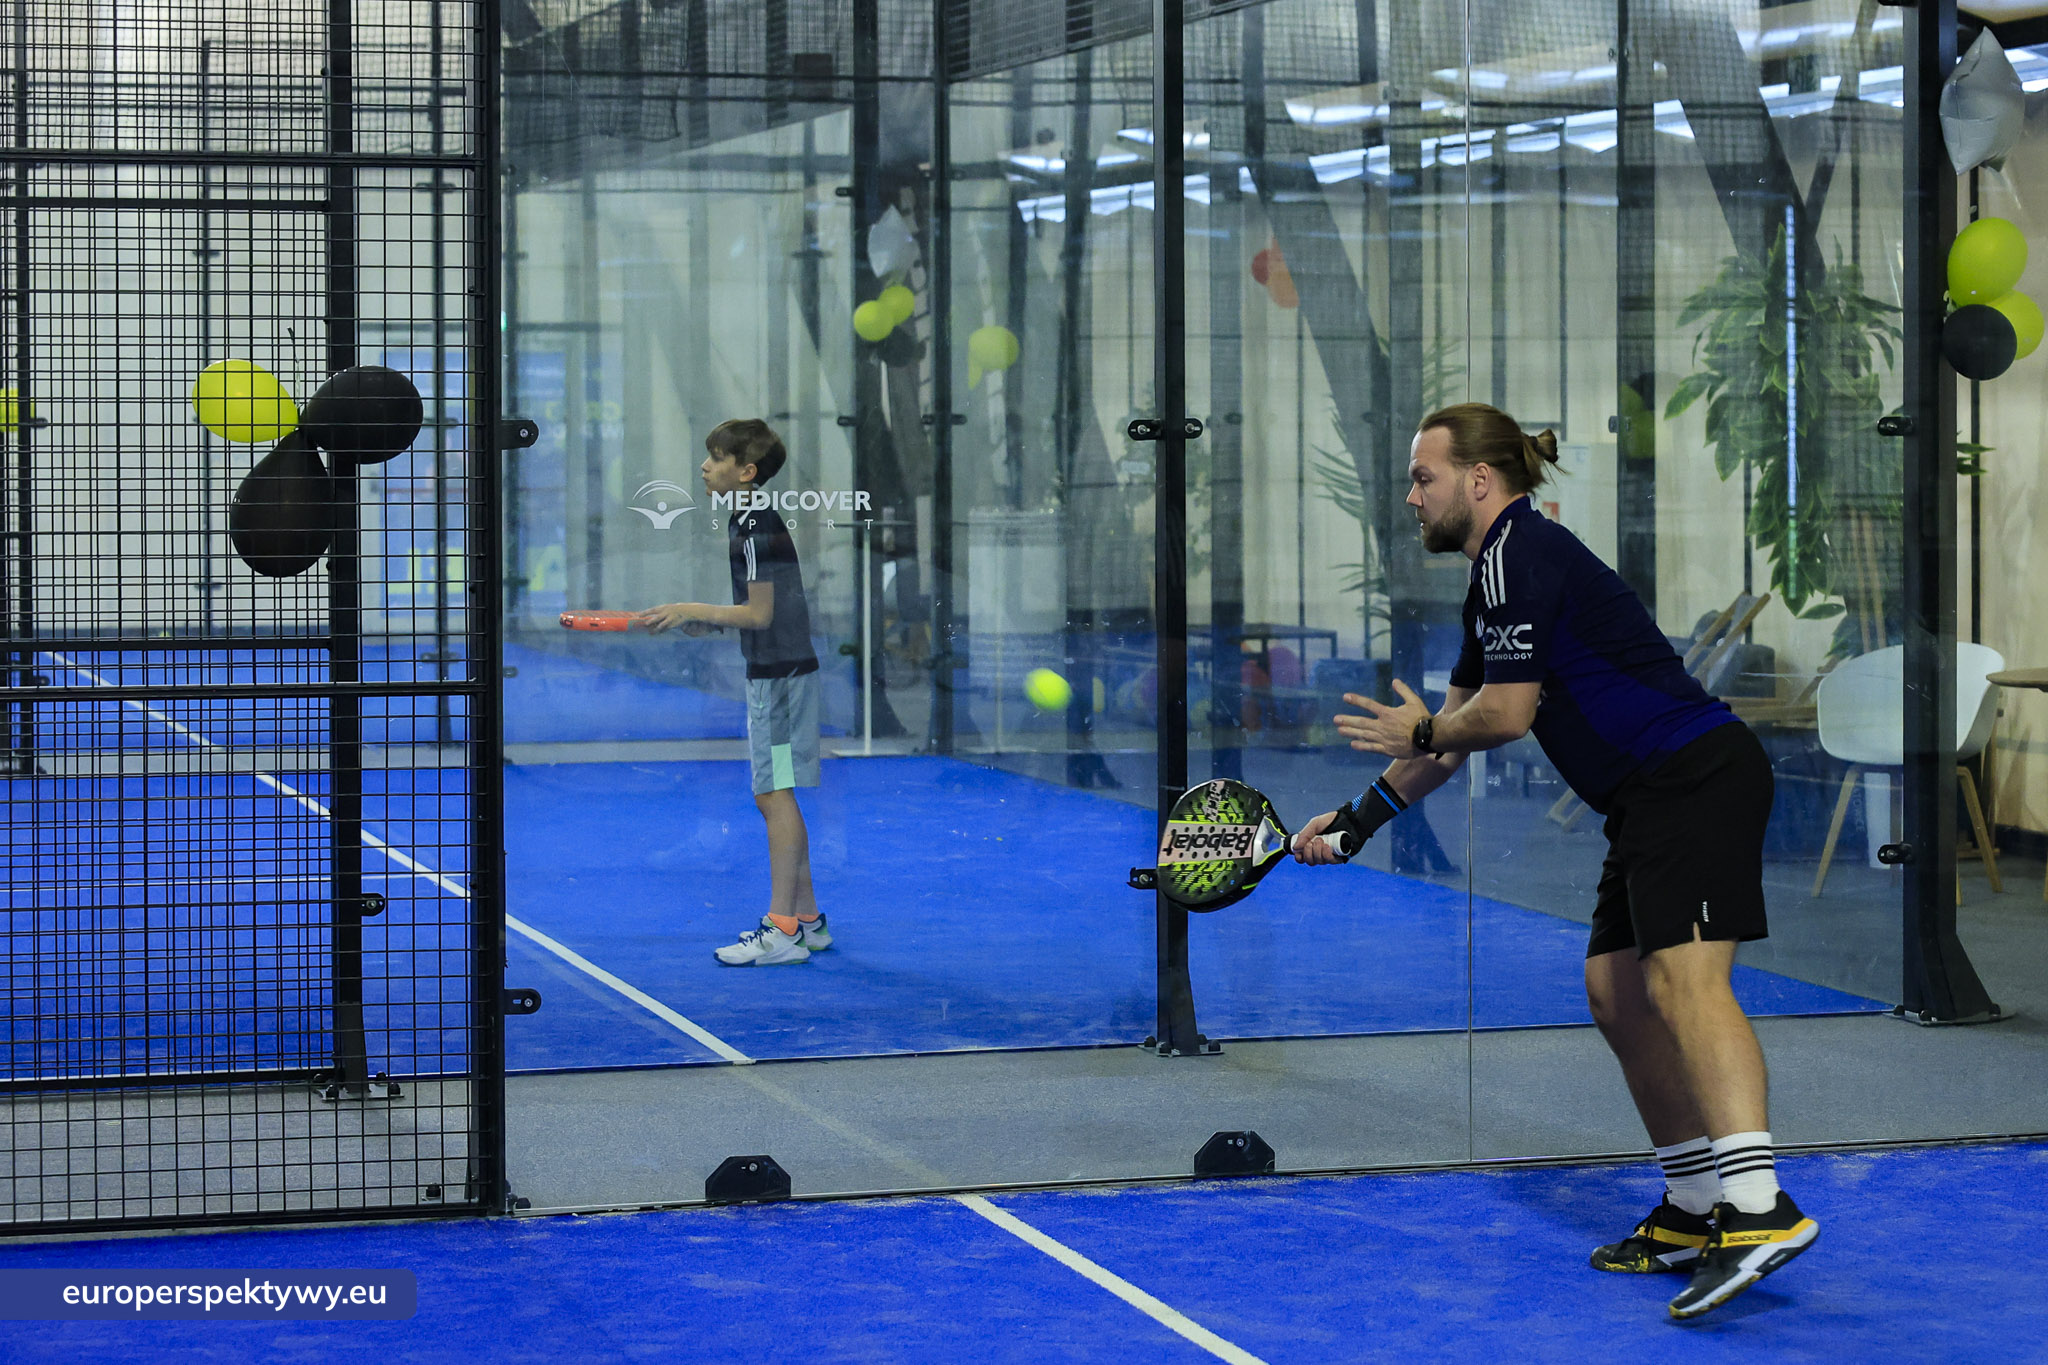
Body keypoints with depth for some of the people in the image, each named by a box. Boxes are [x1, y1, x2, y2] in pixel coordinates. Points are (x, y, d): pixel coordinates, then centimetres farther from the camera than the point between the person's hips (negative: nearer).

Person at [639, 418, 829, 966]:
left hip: (779, 674, -10)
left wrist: (691, 609, -13)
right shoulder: (750, 522, 15)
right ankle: (806, 920, 18)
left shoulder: (757, 529, -16)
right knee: (776, 797, 13)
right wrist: (703, 621, 13)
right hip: (774, 673, 10)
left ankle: (782, 931, -9)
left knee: (776, 795, -9)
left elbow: (760, 614, -18)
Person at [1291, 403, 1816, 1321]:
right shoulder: (1498, 573, 24)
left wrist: (1424, 732, 9)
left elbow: (1505, 715, -12)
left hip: (1697, 776, -11)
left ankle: (1759, 1207, -39)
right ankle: (1693, 1211, 14)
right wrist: (1357, 819, 36)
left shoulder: (1519, 553, -8)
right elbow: (1454, 734, 33)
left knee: (1684, 978, -25)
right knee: (1617, 992, 11)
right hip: (1655, 797, 11)